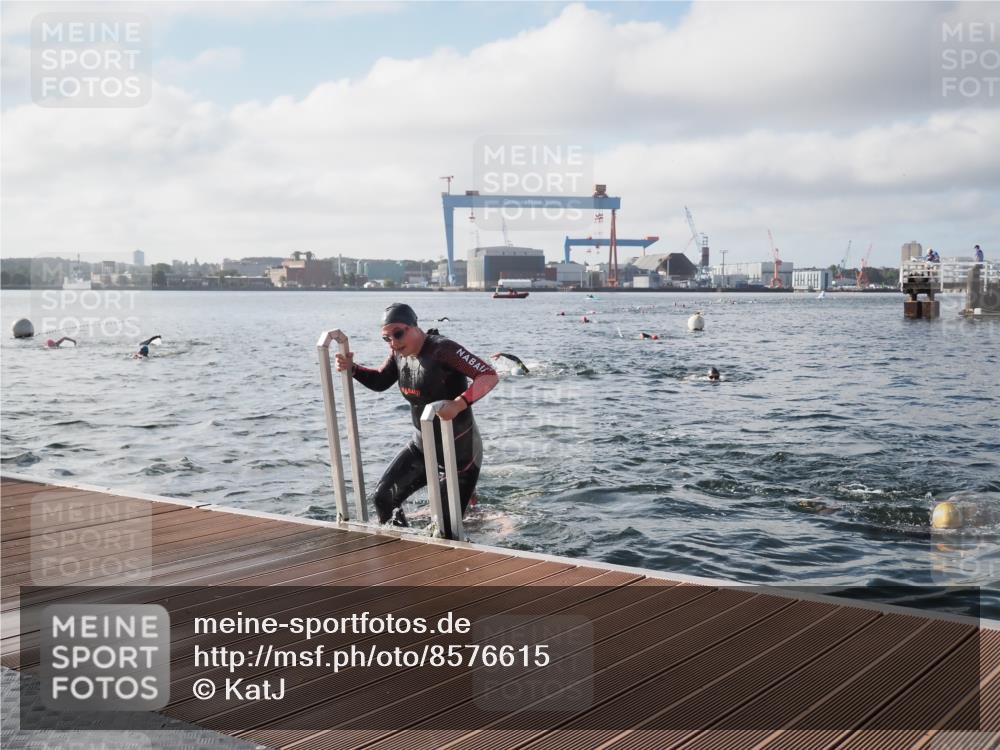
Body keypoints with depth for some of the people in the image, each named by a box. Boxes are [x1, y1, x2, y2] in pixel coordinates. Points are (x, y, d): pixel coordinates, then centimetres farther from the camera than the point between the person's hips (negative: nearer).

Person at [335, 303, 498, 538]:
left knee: (447, 529, -1)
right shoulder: (400, 352, -2)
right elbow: (380, 382, 16)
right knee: (382, 497, 7)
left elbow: (490, 376, -33)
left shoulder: (442, 349, -25)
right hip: (421, 447, 7)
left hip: (460, 452, -7)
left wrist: (459, 404, -47)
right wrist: (352, 368, -2)